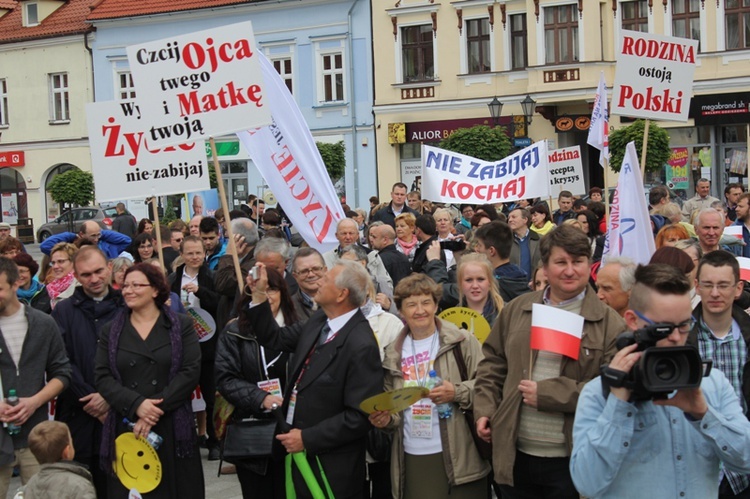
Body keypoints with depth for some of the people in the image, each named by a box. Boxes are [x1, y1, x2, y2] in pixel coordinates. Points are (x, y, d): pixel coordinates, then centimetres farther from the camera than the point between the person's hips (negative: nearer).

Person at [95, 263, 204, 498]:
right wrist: (137, 405, -15)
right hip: (125, 430, 1)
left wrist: (157, 408, -14)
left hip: (173, 430, -1)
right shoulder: (111, 331, 11)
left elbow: (191, 372, -5)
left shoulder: (181, 326, 5)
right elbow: (102, 377, 1)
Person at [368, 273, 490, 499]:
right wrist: (386, 418, -3)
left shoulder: (461, 341, -1)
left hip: (458, 455, -3)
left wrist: (457, 393, -18)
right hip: (413, 458, 3)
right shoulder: (393, 354, 11)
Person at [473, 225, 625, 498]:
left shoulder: (609, 323, -5)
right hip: (515, 454, 4)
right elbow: (492, 364, 16)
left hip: (572, 459, -3)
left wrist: (547, 394, -16)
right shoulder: (515, 310, 9)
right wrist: (484, 410, 2)